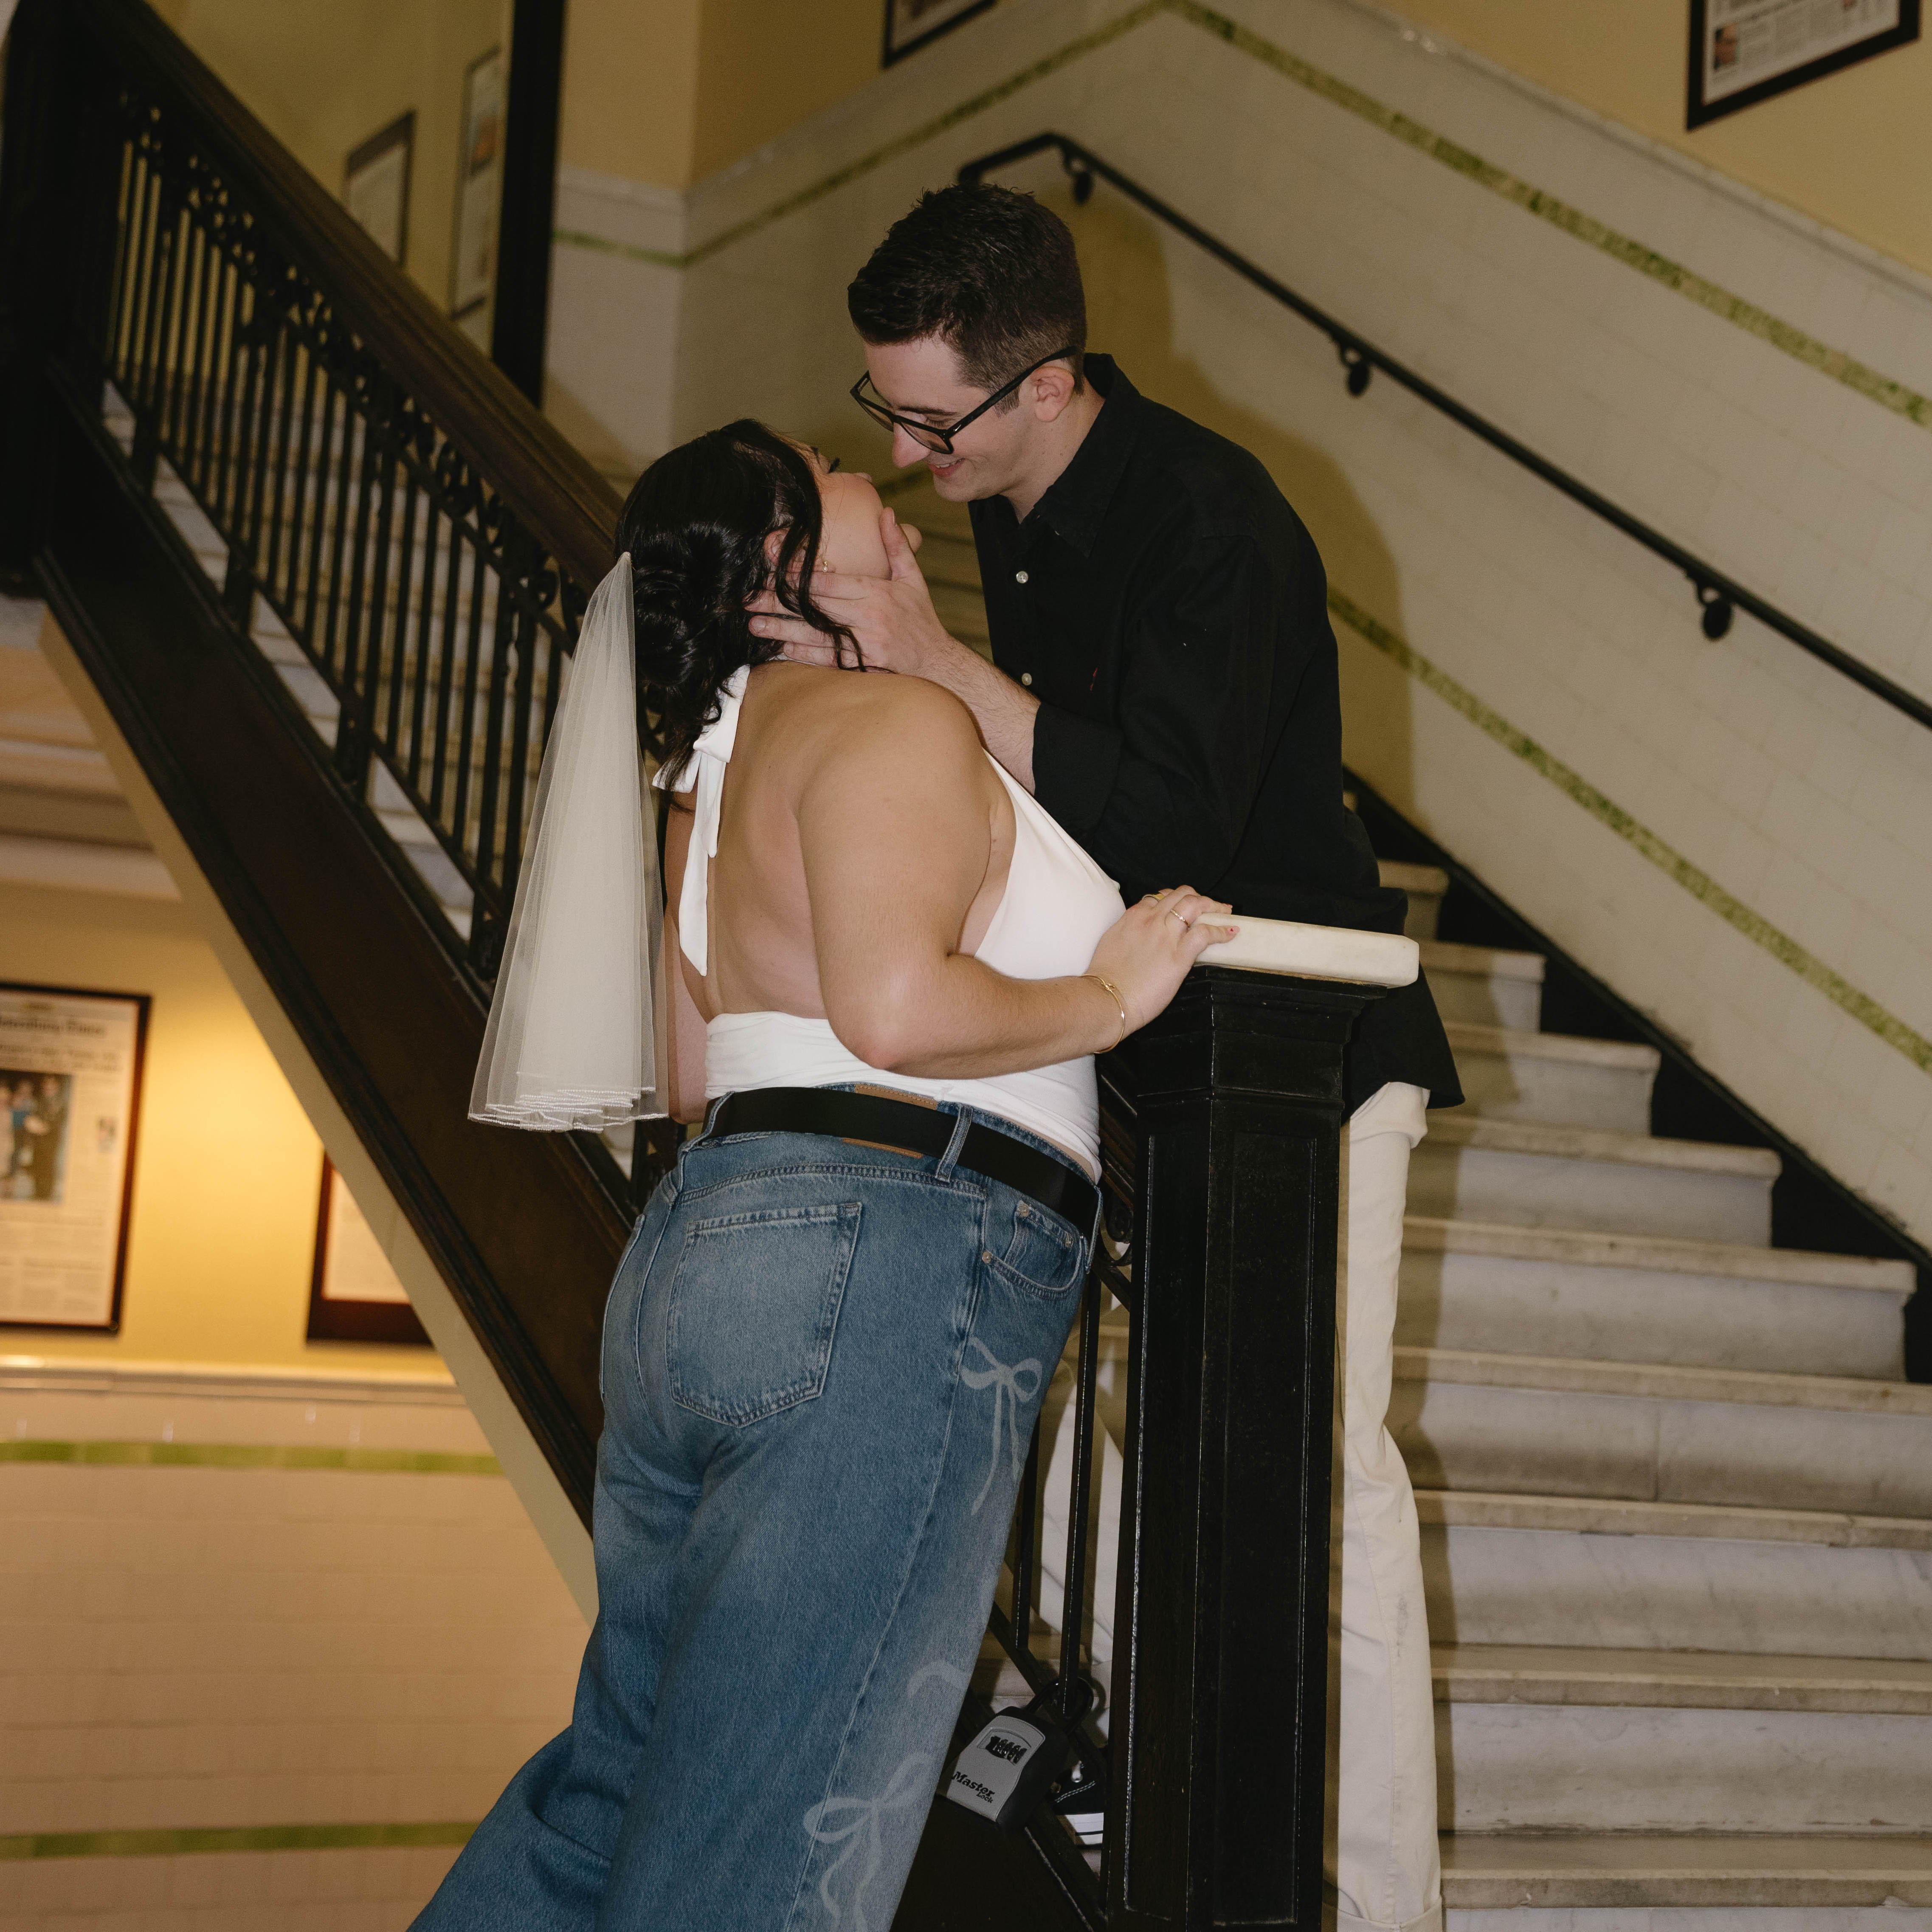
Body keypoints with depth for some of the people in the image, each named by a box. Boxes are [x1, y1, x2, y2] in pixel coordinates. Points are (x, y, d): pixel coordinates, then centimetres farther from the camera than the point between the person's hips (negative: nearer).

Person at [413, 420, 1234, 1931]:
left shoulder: (722, 763, 22)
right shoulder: (898, 722, -7)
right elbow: (897, 1005, -22)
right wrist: (1109, 995, -8)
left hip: (702, 1243, 10)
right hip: (888, 1272, -9)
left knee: (623, 1772, 18)